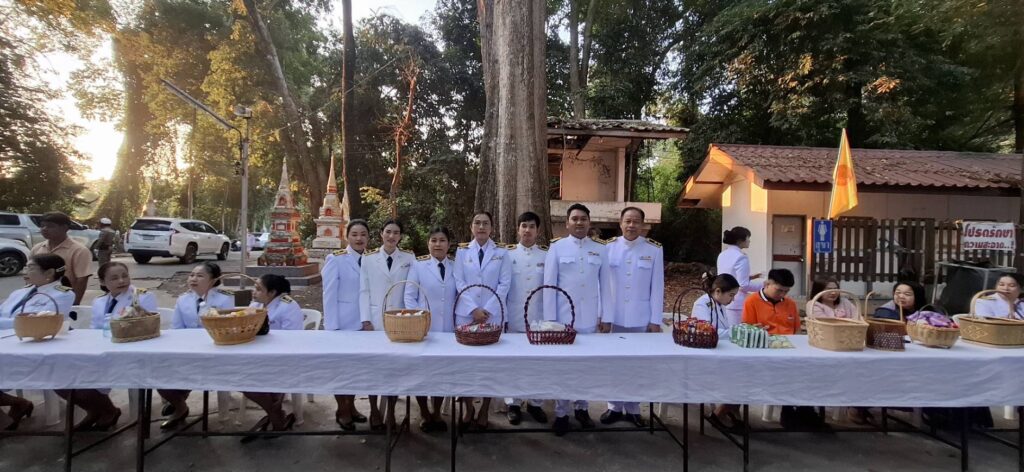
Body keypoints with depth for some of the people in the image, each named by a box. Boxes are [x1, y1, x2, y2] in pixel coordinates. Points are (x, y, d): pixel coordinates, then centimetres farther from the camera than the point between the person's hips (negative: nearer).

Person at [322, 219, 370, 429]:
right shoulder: (335, 259, -10)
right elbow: (329, 295, -11)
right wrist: (332, 326, -14)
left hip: (363, 322, 5)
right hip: (342, 322, -4)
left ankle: (351, 407, 30)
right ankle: (342, 411, 23)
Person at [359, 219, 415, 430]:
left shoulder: (409, 258, 1)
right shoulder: (368, 258, 1)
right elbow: (364, 291, 1)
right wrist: (366, 320, -5)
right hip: (375, 319, 0)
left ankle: (391, 412, 19)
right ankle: (374, 412, 21)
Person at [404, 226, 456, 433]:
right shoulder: (418, 266, -2)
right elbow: (409, 296, -1)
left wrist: (458, 323, -1)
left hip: (448, 329, 2)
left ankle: (437, 413, 31)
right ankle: (424, 413, 28)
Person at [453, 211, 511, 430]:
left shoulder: (501, 253, 5)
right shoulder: (462, 251, 6)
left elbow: (504, 284, -1)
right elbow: (459, 283, 1)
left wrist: (487, 310, -10)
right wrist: (473, 309, -10)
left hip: (493, 314, 0)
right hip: (466, 313, 1)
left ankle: (484, 412, 14)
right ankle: (468, 409, 18)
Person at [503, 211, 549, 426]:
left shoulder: (547, 255, 3)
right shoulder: (507, 254, 1)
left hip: (540, 318, 1)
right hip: (514, 319, 0)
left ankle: (536, 403, 24)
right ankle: (513, 404, 22)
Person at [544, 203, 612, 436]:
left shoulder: (600, 249, 5)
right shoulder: (557, 248, -1)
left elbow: (605, 285, 6)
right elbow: (549, 284, -2)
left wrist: (606, 316, 3)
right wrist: (549, 319, -6)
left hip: (590, 318, 2)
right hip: (563, 316, -2)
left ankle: (582, 408, 28)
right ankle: (561, 413, 19)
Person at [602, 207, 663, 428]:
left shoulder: (654, 250, -3)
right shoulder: (608, 248, -3)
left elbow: (657, 287, -2)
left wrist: (655, 320, -3)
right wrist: (602, 315, -2)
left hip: (641, 319, 0)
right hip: (614, 317, 0)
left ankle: (633, 409, 24)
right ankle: (614, 407, 25)